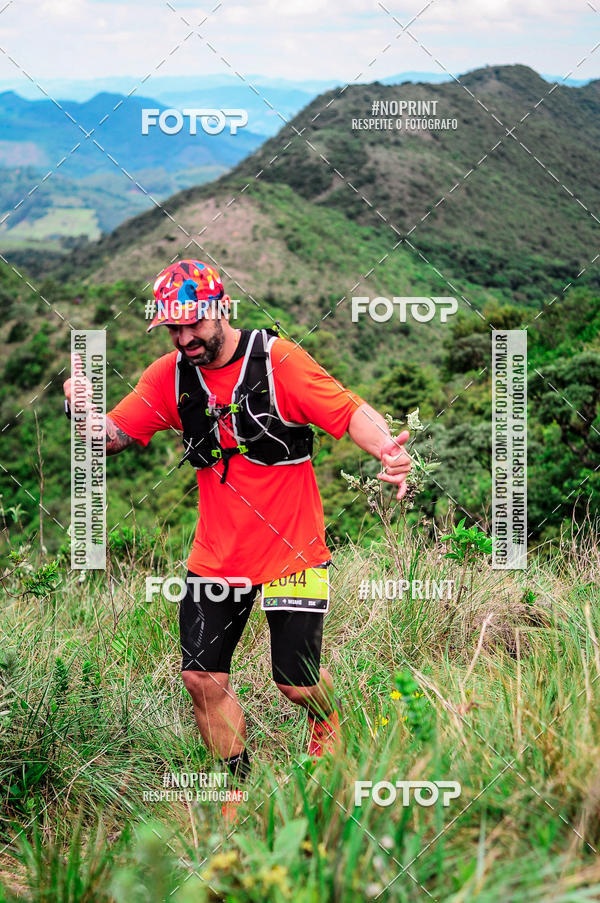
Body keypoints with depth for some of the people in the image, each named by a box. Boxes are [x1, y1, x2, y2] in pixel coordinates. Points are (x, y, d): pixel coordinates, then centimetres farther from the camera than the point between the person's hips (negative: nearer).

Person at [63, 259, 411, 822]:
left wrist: (386, 449, -39)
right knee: (203, 678, -1)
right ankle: (241, 788, 19)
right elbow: (113, 437, -1)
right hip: (216, 556, 4)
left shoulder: (276, 359, -14)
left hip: (291, 550, -4)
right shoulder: (170, 376, -1)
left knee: (296, 684, 2)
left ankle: (327, 721, 38)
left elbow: (348, 411, -19)